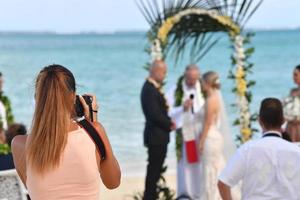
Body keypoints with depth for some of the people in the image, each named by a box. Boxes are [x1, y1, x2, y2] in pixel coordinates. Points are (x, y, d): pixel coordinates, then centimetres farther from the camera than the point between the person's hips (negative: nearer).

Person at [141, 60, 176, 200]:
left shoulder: (154, 87, 12)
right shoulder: (149, 89, -19)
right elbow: (154, 114, -24)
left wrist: (168, 122, 1)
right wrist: (169, 125, -11)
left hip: (158, 135, 10)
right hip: (156, 135, -10)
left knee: (155, 169, 15)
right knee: (154, 169, -3)